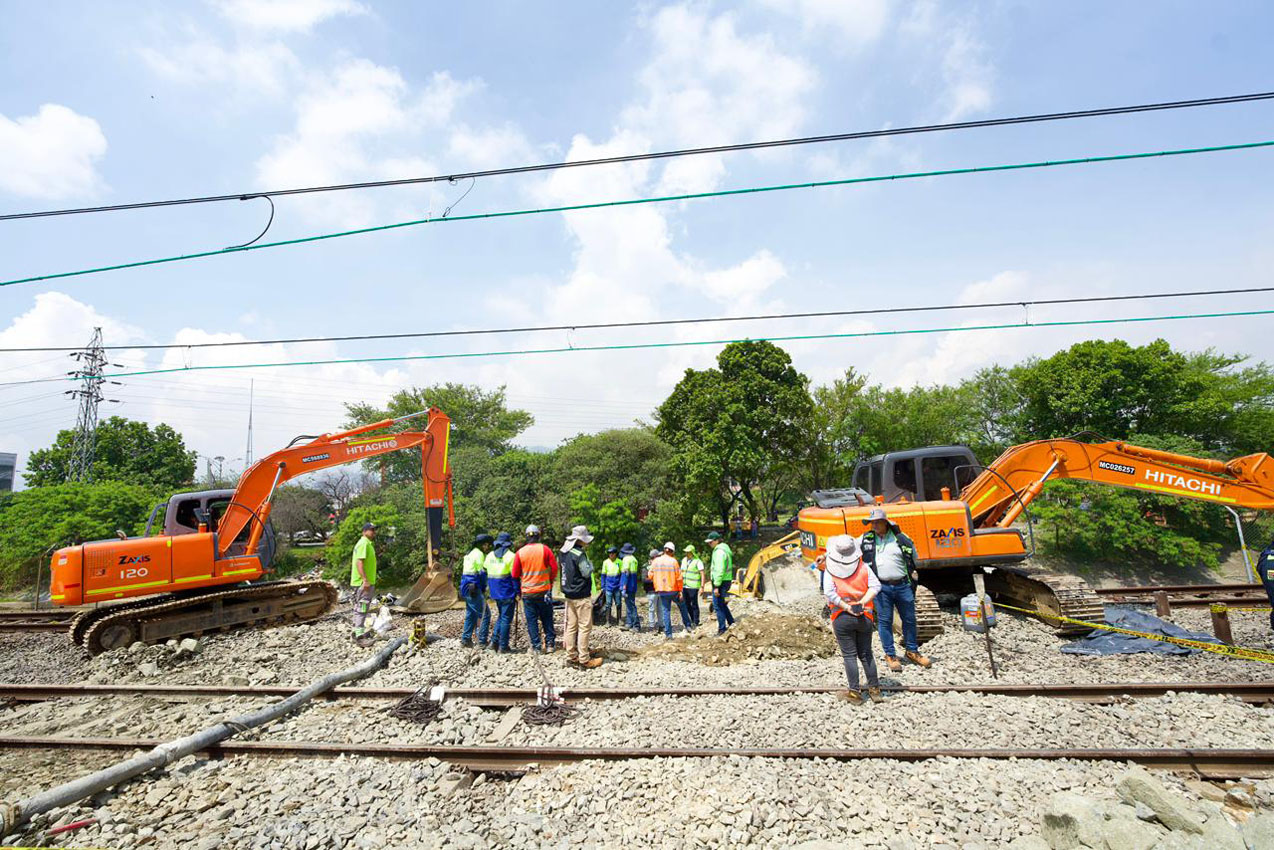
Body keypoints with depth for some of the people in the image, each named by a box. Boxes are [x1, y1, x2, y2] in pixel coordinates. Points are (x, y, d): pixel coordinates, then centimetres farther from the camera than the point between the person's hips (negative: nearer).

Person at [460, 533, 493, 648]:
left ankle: (465, 639, 25)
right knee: (485, 614, -6)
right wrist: (484, 589, -2)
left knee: (471, 614, 19)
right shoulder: (479, 554, -12)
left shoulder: (470, 553, 18)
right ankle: (482, 641, -4)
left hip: (466, 587, 10)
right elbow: (482, 573, -14)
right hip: (473, 589, -10)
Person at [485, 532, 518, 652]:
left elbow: (485, 573, 14)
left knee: (500, 615, 21)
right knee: (506, 618, 1)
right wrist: (517, 592, -7)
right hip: (507, 592, -6)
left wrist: (488, 588, 22)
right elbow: (514, 575, -12)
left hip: (495, 592, 6)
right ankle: (503, 646, 4)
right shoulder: (510, 556, -11)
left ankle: (494, 641, 15)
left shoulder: (490, 555, 8)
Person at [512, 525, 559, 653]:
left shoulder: (520, 552, -4)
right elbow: (554, 568, -6)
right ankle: (550, 643, 15)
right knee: (547, 618, 14)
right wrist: (550, 581, 11)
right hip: (544, 590, 0)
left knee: (531, 620, 9)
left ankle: (536, 646, 12)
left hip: (527, 592, 0)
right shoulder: (545, 549, -7)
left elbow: (515, 574, 1)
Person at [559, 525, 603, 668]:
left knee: (571, 626, 12)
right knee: (584, 627, -2)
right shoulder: (579, 554, -20)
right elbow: (587, 573, -17)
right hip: (581, 596, -9)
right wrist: (590, 564, 1)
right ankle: (584, 660, 2)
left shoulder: (563, 552, 7)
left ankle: (571, 656, 19)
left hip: (569, 594, 9)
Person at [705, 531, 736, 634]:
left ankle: (722, 629, 4)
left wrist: (716, 586, -23)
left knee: (718, 606, -2)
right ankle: (731, 623, 27)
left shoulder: (719, 551, -19)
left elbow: (720, 570, -24)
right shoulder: (725, 548, 13)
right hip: (726, 581, 10)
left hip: (720, 582, -10)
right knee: (722, 604, 20)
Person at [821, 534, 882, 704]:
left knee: (849, 655, 6)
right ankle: (874, 689, 22)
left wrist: (846, 607, -12)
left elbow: (829, 594, -17)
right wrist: (862, 602, -11)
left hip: (842, 618, -2)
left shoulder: (829, 570, -7)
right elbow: (876, 586, -6)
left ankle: (854, 692, 11)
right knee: (866, 654, 15)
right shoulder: (863, 567, 2)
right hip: (864, 617, 3)